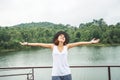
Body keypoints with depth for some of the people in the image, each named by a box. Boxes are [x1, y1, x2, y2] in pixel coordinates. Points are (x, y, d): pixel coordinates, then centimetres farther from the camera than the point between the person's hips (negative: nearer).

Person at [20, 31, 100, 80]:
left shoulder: (67, 46, 2)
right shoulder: (53, 46, 0)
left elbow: (79, 43, -3)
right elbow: (40, 44, -3)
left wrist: (90, 42, -7)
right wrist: (27, 44, -6)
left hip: (67, 73, 1)